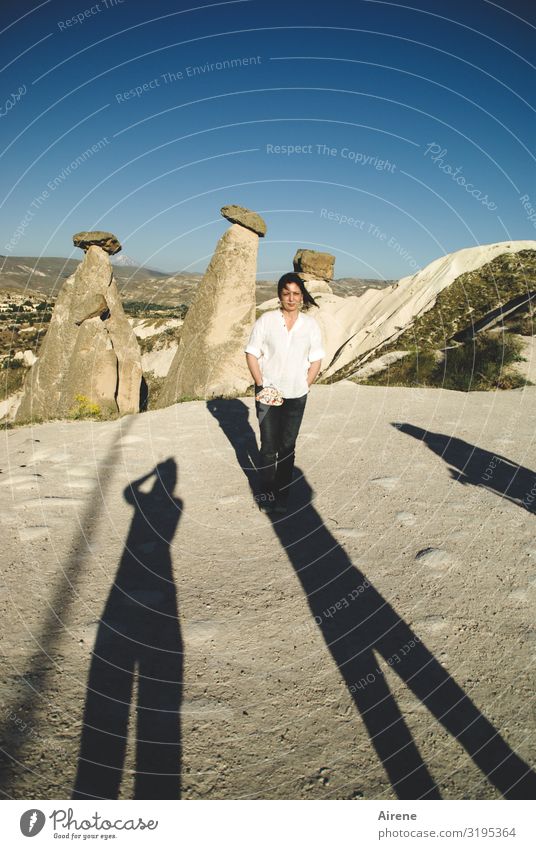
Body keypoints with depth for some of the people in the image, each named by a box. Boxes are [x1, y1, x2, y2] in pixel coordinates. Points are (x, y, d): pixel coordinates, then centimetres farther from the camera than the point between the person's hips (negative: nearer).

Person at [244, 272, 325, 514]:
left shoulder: (310, 324, 2)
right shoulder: (266, 320, -4)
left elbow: (316, 361, 7)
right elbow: (252, 354, -1)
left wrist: (304, 386, -3)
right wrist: (260, 385, -10)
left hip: (296, 397, 2)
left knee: (287, 448, 8)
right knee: (269, 447, 4)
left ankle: (281, 497, 21)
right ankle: (266, 495, 19)